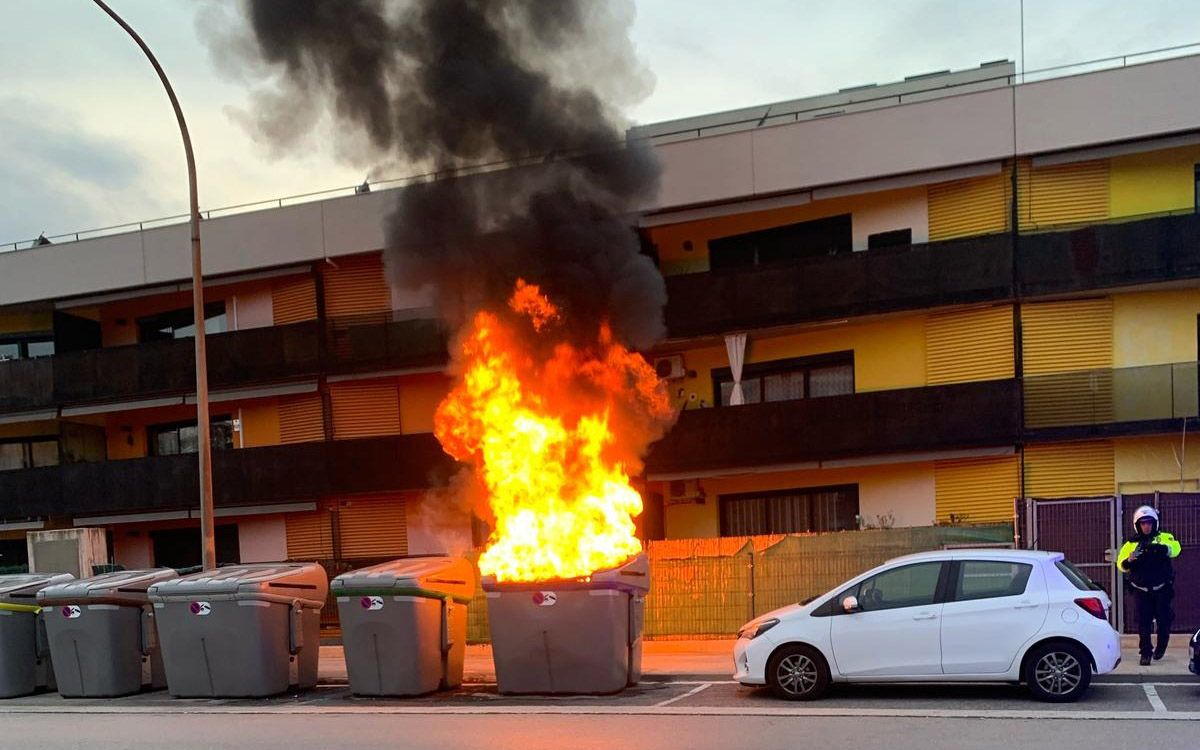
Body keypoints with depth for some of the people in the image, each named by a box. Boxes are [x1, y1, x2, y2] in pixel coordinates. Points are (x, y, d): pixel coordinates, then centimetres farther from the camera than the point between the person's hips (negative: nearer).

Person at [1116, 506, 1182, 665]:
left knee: (1164, 619, 5)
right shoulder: (1131, 544, 4)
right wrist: (1129, 562, -26)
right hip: (1142, 591, 1)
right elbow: (1120, 565, -3)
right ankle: (1146, 652, 7)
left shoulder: (1164, 538, 1)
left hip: (1162, 588, -1)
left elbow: (1175, 548, -20)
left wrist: (1163, 548, -40)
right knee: (1144, 621, 0)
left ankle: (1161, 645, 30)